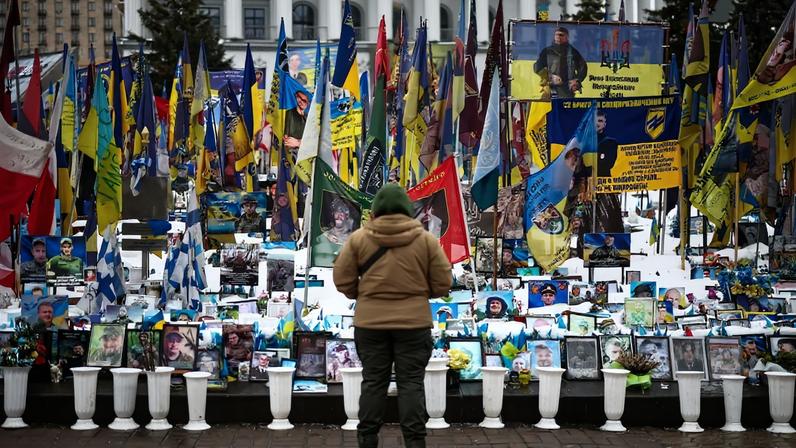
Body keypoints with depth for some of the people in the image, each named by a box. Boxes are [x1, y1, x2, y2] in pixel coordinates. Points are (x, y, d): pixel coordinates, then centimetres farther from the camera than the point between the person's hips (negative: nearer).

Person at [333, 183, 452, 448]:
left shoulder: (359, 238, -2)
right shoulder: (425, 239, -3)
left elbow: (342, 280, 1)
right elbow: (443, 283, 0)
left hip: (369, 322, 1)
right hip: (414, 322, -1)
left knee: (373, 382, 9)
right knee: (411, 383, 4)